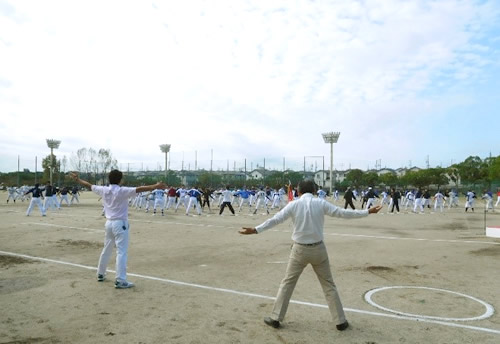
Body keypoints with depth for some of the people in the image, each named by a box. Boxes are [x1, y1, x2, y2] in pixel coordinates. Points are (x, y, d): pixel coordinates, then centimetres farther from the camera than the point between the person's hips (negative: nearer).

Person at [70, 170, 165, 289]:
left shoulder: (104, 190, 2)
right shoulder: (122, 191, -15)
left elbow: (89, 185, 16)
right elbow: (139, 189, -27)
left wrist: (77, 179, 33)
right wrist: (155, 186, -34)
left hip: (109, 223, 7)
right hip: (120, 224, -7)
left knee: (106, 249, 21)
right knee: (121, 252, -6)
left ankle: (100, 274, 35)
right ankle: (120, 281, -9)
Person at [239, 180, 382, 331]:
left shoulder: (294, 204, -6)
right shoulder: (321, 203, -4)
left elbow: (275, 219, -10)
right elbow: (343, 213, -4)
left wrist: (255, 230, -8)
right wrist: (368, 211, 4)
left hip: (300, 249, 0)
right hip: (318, 249, 1)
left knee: (287, 283, 12)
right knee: (328, 284, 13)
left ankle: (275, 318, 17)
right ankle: (340, 321, 17)